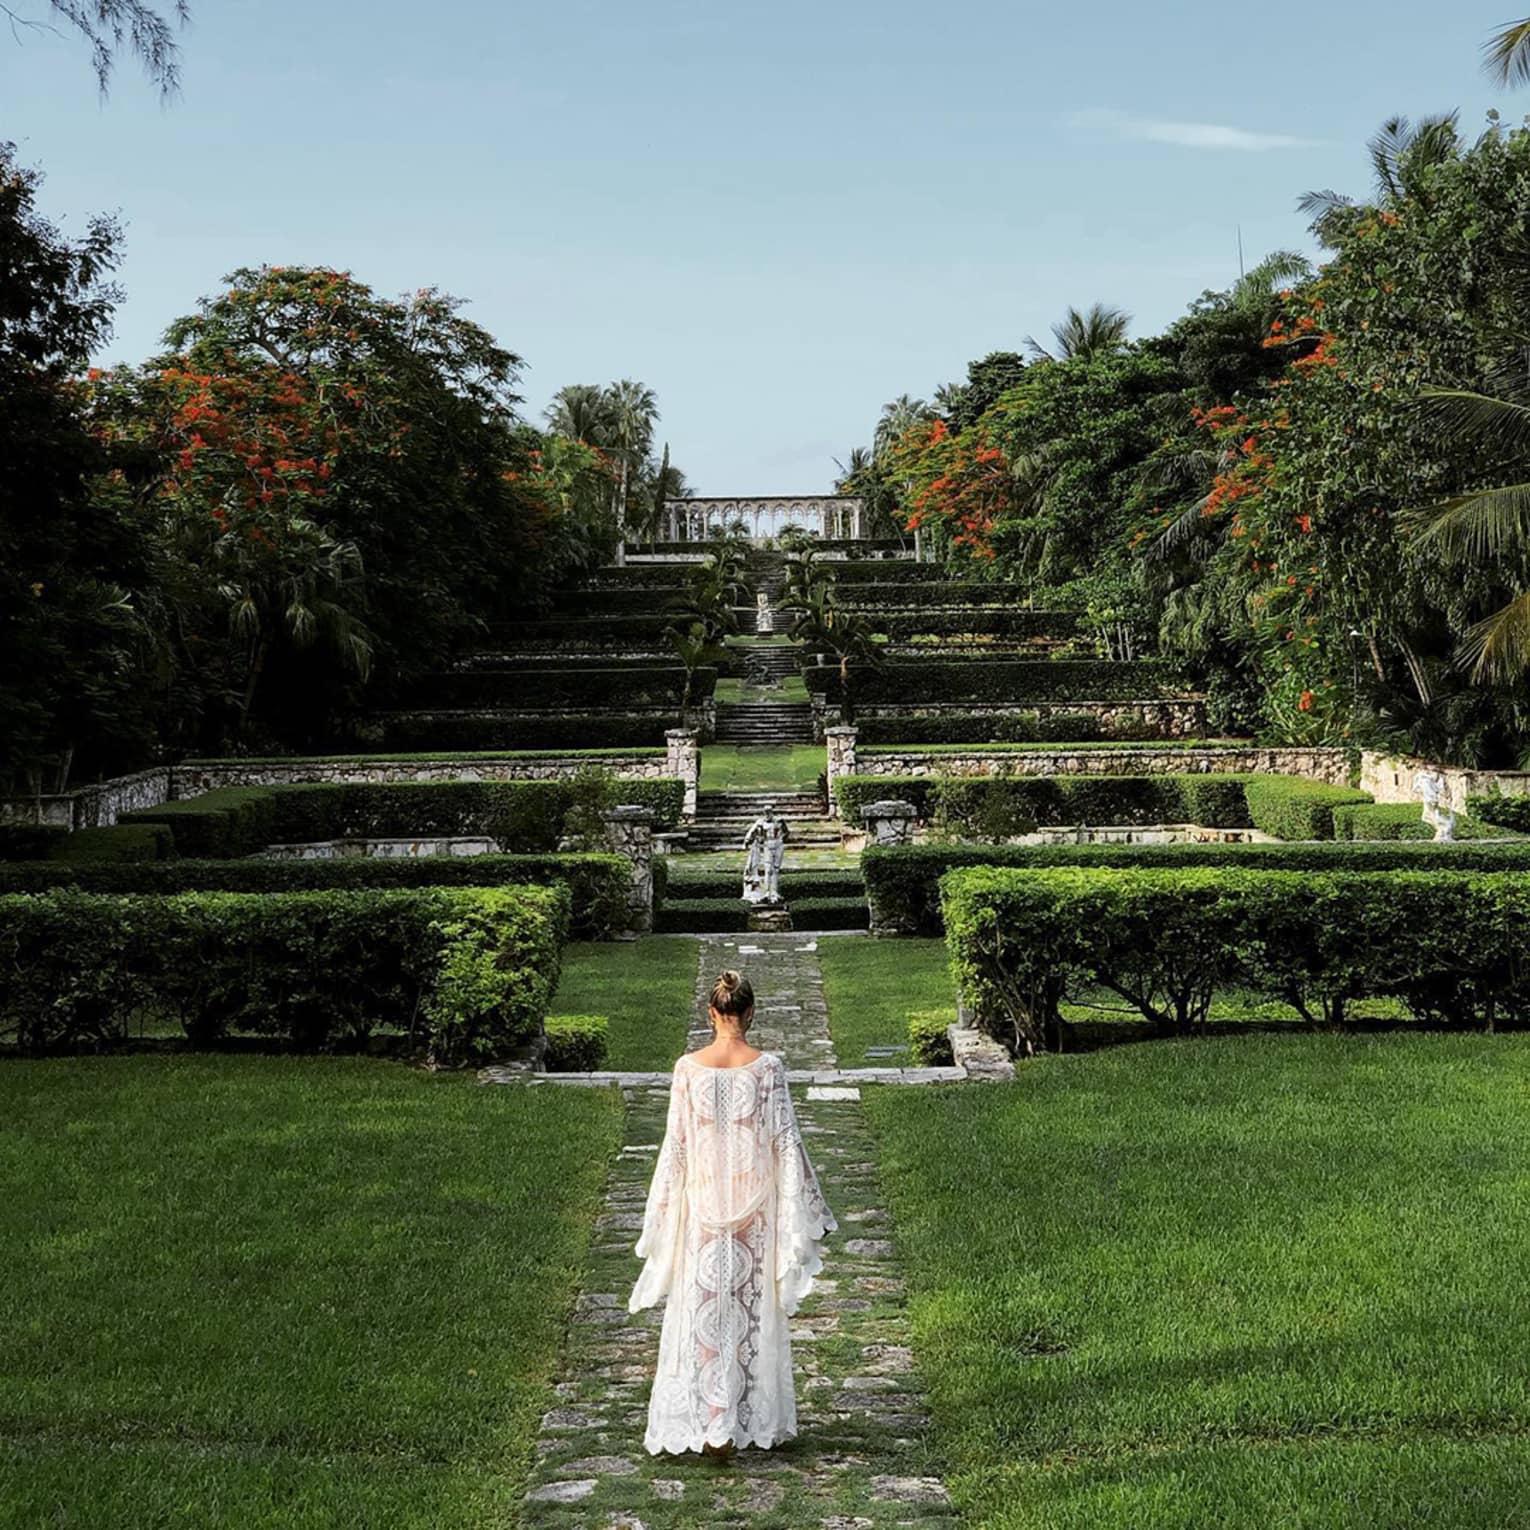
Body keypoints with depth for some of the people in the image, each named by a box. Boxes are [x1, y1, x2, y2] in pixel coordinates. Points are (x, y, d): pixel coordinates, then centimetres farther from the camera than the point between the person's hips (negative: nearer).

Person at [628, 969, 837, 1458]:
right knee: (755, 1308, 10)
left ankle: (708, 1422, 3)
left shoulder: (689, 1068, -6)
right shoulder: (768, 1067, -7)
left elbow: (675, 1144, -2)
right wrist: (808, 1207, 5)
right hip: (756, 1204, 0)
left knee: (702, 1308, 6)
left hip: (703, 1203, 0)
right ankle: (757, 1418, 17)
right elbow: (786, 1141, -5)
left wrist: (665, 1211, 7)